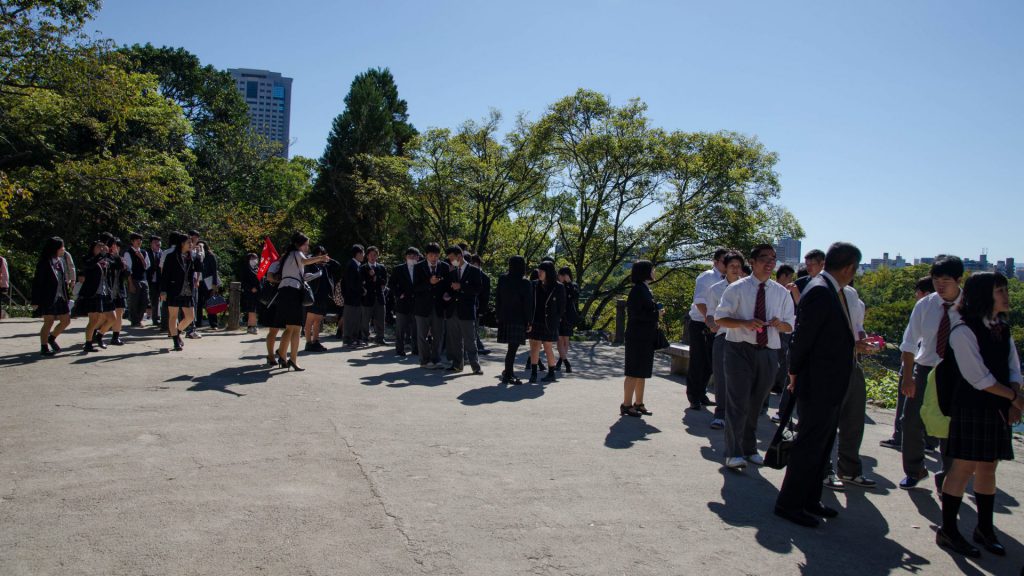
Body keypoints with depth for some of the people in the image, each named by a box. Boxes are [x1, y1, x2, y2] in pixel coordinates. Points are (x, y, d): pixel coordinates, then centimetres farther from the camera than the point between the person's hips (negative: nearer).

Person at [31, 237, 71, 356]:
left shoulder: (60, 261, 10)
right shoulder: (44, 263, -12)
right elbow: (37, 283, -12)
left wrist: (67, 296, 12)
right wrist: (35, 301, -14)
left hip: (61, 297, 7)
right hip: (48, 298, -7)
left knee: (66, 320, 9)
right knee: (49, 322, 0)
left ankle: (52, 338, 30)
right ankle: (44, 348, 12)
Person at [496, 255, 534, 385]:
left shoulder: (502, 279, 1)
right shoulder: (525, 284, -12)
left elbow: (497, 299, 7)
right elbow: (528, 305, -9)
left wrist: (499, 316, 14)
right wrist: (529, 322, -1)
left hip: (504, 318, 6)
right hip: (518, 320, -6)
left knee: (511, 347, 18)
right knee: (513, 348, -1)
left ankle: (508, 372, 28)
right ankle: (508, 375, 1)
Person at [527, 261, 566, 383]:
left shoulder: (558, 287, -4)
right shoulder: (534, 285, 4)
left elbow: (561, 307, 1)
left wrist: (556, 321, -3)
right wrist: (529, 320, -1)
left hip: (549, 324, -3)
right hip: (535, 322, 3)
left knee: (548, 349, 5)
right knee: (534, 347, 0)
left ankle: (551, 373, 19)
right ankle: (533, 373, 5)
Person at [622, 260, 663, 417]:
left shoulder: (645, 289, 15)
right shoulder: (638, 290, -14)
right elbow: (636, 313, -22)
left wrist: (657, 312, 5)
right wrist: (656, 314, -15)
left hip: (646, 338, 9)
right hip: (637, 337, -9)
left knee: (643, 373, 13)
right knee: (634, 372, -4)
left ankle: (638, 404, 21)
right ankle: (626, 405, 3)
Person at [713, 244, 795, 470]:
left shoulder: (782, 293, 9)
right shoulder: (737, 288, -2)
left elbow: (789, 326, 12)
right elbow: (720, 318, -3)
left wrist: (779, 324, -12)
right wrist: (744, 323, -20)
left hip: (768, 353, 4)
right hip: (740, 350, -4)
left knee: (756, 404, 14)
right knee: (738, 403, -7)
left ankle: (750, 449, 28)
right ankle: (734, 453, -1)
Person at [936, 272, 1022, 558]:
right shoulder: (964, 331, -14)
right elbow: (978, 378, -17)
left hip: (998, 410, 8)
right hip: (970, 409, -7)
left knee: (988, 468, 14)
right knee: (964, 467, -3)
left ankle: (985, 528, 27)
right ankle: (948, 531, 9)